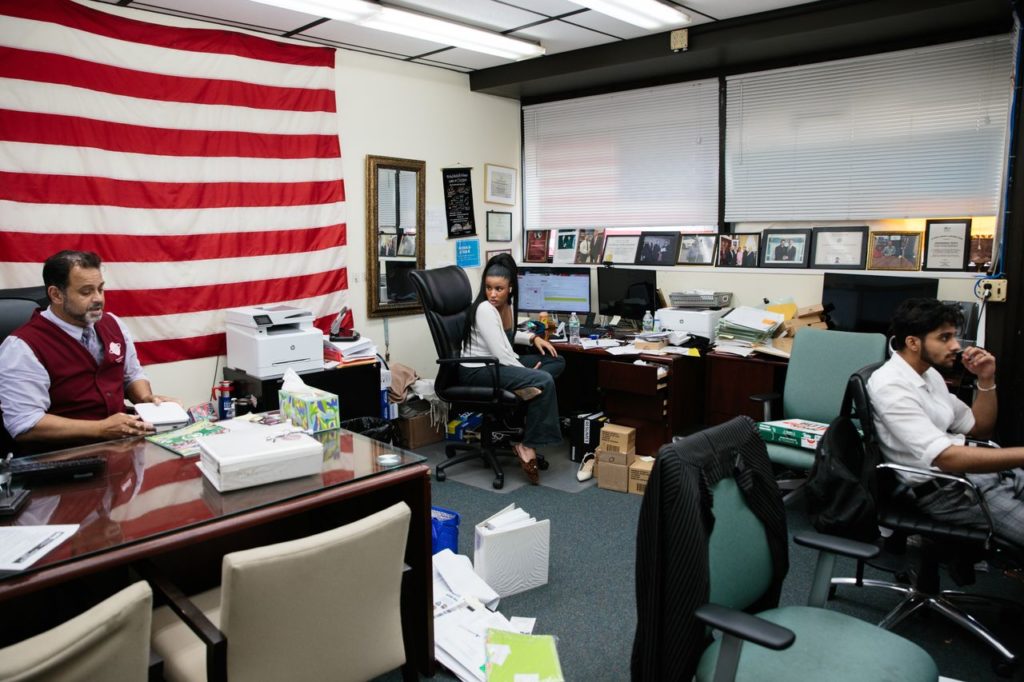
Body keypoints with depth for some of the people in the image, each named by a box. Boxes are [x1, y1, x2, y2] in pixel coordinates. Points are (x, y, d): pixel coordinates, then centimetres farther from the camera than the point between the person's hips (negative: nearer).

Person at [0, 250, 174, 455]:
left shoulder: (112, 324, 8)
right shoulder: (23, 346, -11)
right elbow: (24, 424, -16)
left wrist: (146, 399, -2)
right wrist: (102, 429, -20)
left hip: (121, 443, 6)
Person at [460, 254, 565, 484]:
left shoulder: (508, 303, 5)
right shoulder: (485, 310, -21)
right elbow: (501, 354, -24)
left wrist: (533, 338, 7)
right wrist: (528, 374, -12)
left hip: (498, 363, 9)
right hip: (478, 370, -9)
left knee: (556, 361, 5)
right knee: (544, 381, -25)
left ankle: (523, 391, -15)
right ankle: (527, 445, -17)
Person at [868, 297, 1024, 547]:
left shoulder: (928, 373, 11)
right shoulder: (890, 387, -19)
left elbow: (979, 429, 19)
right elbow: (947, 458, -28)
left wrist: (986, 380, 5)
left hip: (975, 469, 9)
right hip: (946, 489, -9)